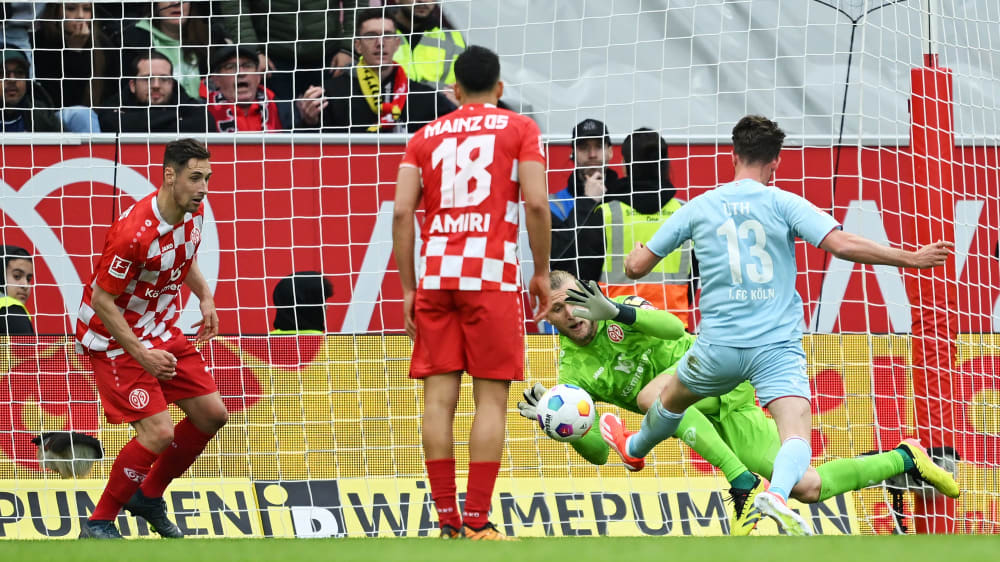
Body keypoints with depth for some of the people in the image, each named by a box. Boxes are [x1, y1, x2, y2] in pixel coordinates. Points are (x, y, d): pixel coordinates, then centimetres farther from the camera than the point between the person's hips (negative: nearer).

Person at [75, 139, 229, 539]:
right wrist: (141, 354, -26)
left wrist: (204, 295, 5)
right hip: (115, 338, -8)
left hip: (161, 331, 8)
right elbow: (101, 301, -24)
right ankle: (98, 526, -4)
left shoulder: (193, 213, -4)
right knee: (158, 433, -19)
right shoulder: (135, 232, -30)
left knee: (211, 415, 7)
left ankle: (149, 497, 27)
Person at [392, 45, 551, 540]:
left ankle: (447, 520, 1)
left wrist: (408, 289, 9)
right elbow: (536, 203, -5)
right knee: (491, 399, -1)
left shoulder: (426, 137, 14)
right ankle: (477, 522, -7)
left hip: (435, 276, 3)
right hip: (492, 276, -3)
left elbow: (401, 212, 4)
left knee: (439, 397, 3)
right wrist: (542, 273, 6)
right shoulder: (519, 129, 7)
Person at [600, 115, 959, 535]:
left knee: (672, 398, 32)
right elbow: (841, 244, -16)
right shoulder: (784, 204, -3)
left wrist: (635, 254, 36)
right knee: (796, 434, -13)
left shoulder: (699, 208, 4)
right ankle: (777, 493, -44)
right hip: (779, 345, -3)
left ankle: (634, 448, 58)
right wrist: (911, 259, -8)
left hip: (720, 346, 3)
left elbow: (636, 267, 11)